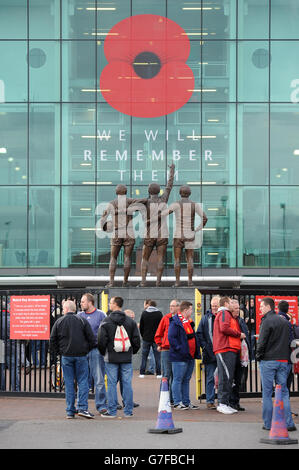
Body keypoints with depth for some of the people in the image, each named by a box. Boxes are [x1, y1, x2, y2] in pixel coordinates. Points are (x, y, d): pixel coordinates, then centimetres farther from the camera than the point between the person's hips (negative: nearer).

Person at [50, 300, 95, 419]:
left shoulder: (59, 322, 1)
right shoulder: (82, 321, -1)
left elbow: (52, 340, 3)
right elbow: (92, 339, -2)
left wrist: (58, 352, 13)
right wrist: (87, 350, 12)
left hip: (66, 356, 1)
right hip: (81, 355, -1)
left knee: (69, 383, 5)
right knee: (82, 381, 4)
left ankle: (70, 411, 5)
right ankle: (82, 408, -6)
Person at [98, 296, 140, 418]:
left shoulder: (106, 321, -5)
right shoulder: (131, 321, 6)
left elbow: (101, 341, -6)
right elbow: (136, 340, 6)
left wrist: (104, 353, 10)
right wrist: (132, 352, 20)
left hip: (111, 358, -3)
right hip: (127, 358, 3)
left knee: (112, 384, 1)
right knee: (127, 383, 4)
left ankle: (112, 411, 2)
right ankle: (128, 411, 7)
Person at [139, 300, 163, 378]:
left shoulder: (144, 313, -2)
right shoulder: (159, 313, -2)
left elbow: (141, 327, 1)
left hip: (146, 338, 0)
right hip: (156, 338, 0)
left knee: (144, 356, 8)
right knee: (157, 356, 5)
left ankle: (142, 373, 6)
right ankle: (158, 373, 3)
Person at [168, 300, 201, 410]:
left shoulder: (189, 322, 17)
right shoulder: (175, 322, -12)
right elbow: (171, 337, -19)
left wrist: (196, 352, 16)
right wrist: (179, 349, -22)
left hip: (190, 356, 9)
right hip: (180, 357, -9)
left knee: (186, 380, 13)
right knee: (178, 380, -3)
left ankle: (186, 402, 19)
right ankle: (177, 403, 0)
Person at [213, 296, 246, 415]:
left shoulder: (226, 314, 29)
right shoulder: (224, 313, -3)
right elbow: (224, 328, -18)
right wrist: (239, 334, -10)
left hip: (230, 349, 11)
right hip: (225, 349, -11)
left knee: (227, 377, 10)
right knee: (226, 376, -14)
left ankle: (225, 404, 12)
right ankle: (222, 403, -16)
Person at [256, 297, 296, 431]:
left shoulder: (267, 321, -9)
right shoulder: (284, 321, 12)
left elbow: (262, 342, -13)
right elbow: (290, 340, 17)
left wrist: (258, 356, 0)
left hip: (268, 360, -6)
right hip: (283, 360, 6)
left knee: (267, 393, 2)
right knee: (283, 392, 7)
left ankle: (268, 423, 3)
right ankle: (288, 423, 0)